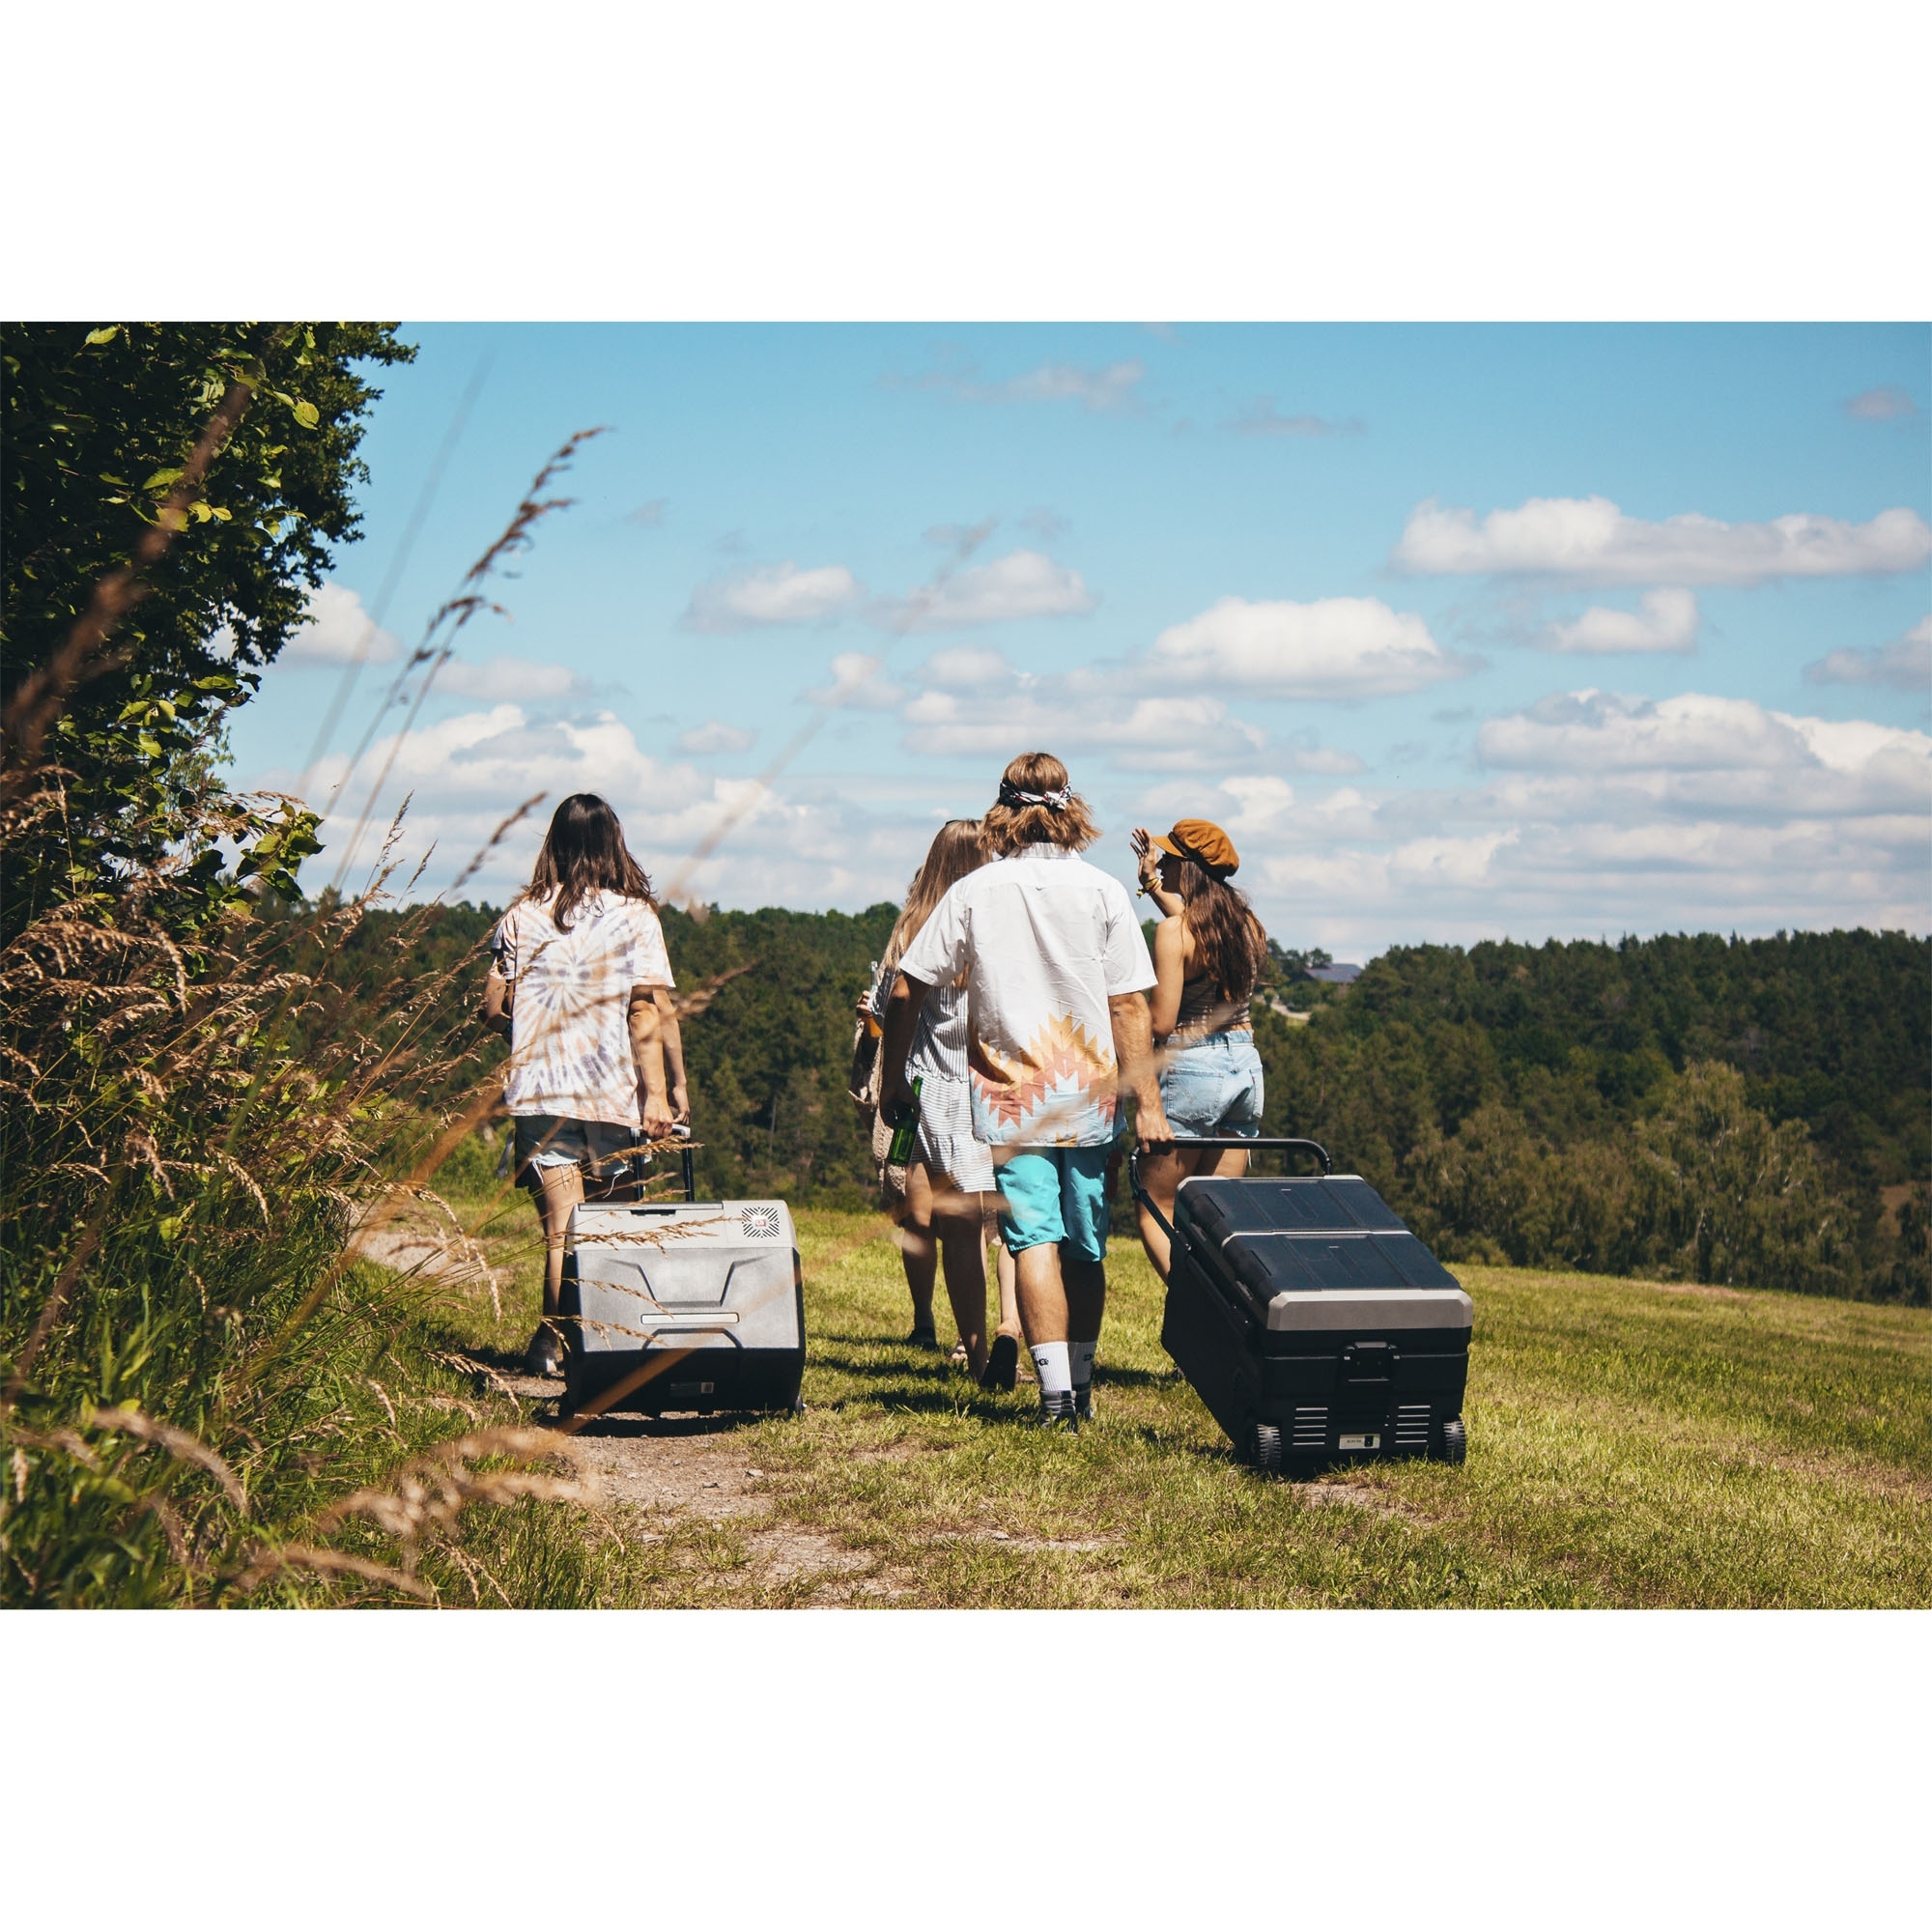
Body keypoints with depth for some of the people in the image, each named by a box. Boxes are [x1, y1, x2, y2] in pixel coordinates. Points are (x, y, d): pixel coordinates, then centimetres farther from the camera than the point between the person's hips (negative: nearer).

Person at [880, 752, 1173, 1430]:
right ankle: (1080, 1385, 23)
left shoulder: (973, 892, -1)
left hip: (1008, 1095, -1)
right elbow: (1130, 1007, -4)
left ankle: (1055, 1393, -14)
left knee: (1035, 1241, -4)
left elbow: (907, 991, -1)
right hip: (1090, 1095, 1)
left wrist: (892, 1076, 12)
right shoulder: (1101, 891, -3)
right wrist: (1148, 1104, -1)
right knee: (1087, 1249, 13)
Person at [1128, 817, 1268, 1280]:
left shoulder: (1173, 932, -14)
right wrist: (1153, 883, 34)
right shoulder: (1244, 920, 7)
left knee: (1155, 1211, 4)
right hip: (1246, 1066, 7)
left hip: (1192, 1069, -7)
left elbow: (1162, 1023, -17)